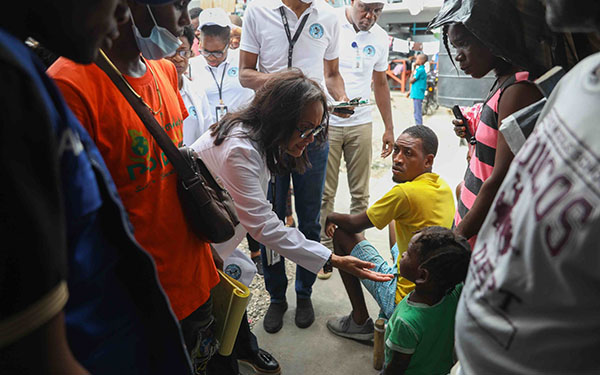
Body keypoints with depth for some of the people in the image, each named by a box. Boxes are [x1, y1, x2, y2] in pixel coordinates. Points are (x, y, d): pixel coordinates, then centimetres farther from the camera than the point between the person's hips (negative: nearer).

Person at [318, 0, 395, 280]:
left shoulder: (380, 38, 9)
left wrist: (389, 128, 17)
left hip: (361, 124, 4)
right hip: (326, 122, -4)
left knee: (360, 193, 7)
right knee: (325, 193, 0)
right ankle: (324, 250, 16)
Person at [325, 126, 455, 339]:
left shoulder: (405, 193, -25)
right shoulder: (444, 188, 1)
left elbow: (354, 225, -12)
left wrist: (331, 217, 8)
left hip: (405, 303, -8)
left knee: (342, 235, -1)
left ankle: (360, 321, 12)